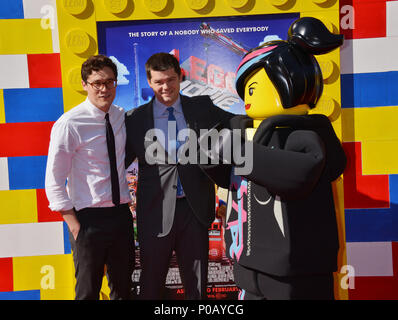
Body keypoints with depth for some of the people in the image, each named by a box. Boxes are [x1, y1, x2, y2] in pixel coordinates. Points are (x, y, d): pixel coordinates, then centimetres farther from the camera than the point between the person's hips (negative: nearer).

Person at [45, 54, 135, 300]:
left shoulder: (121, 116, 4)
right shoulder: (70, 124, -13)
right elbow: (54, 183, -12)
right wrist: (75, 226, -14)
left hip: (121, 213, 5)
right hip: (89, 218, -5)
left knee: (123, 287, 19)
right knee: (88, 291, 9)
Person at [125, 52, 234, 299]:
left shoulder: (203, 108, 3)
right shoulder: (136, 119, 0)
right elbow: (122, 161, 6)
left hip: (196, 208, 1)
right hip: (156, 211, -1)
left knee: (197, 283, 16)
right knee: (152, 283, 16)